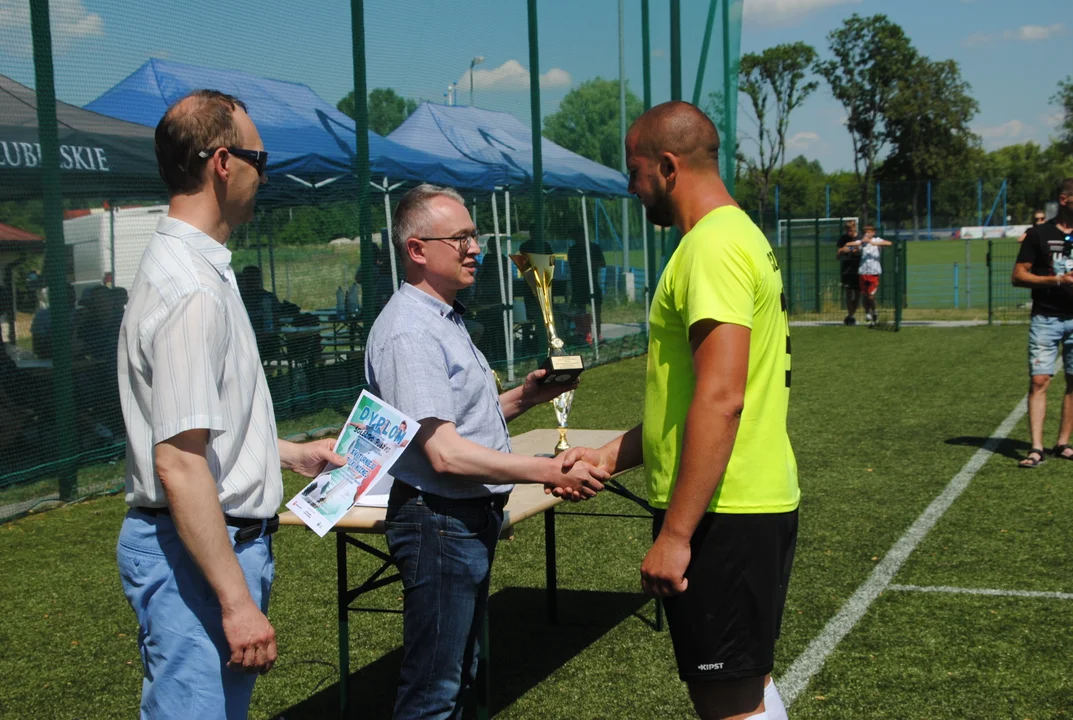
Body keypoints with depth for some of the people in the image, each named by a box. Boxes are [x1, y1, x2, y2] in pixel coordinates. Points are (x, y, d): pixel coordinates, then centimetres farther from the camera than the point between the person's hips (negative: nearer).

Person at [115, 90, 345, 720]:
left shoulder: (197, 267, 14)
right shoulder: (191, 291, -21)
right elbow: (180, 465, -25)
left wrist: (293, 453, 31)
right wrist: (238, 601, -24)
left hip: (228, 542, 11)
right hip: (197, 550, -11)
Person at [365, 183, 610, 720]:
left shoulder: (444, 318, 15)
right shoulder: (409, 332, -19)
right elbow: (445, 453, -25)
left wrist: (523, 398, 6)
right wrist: (550, 471, -25)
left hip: (471, 521, 11)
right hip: (439, 523, -11)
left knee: (459, 675, 20)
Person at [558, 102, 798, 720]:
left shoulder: (713, 247, -17)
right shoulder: (740, 235, 16)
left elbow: (720, 400, -25)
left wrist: (675, 533, -24)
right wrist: (610, 455, 17)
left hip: (722, 513, -10)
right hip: (761, 501, 10)